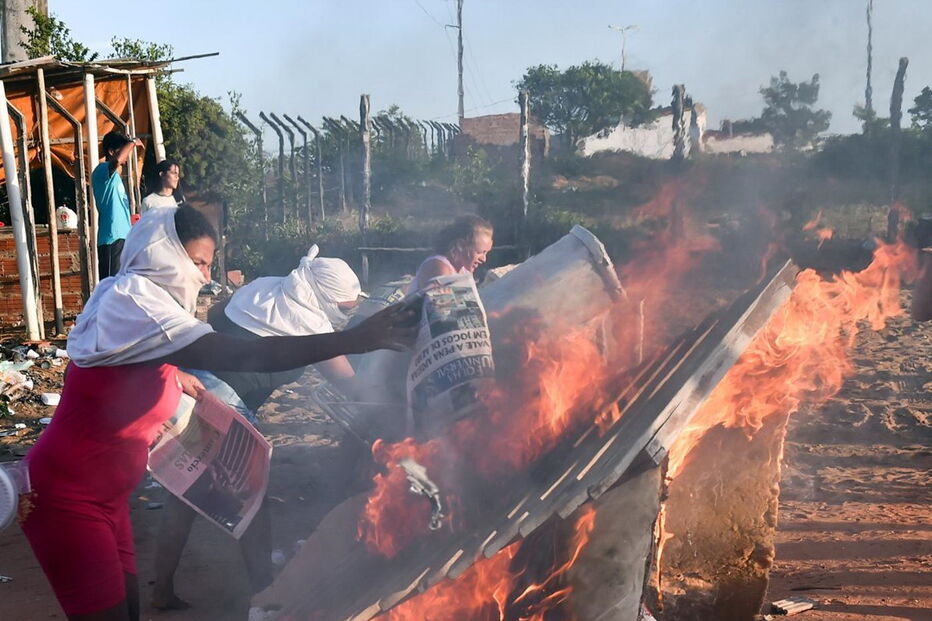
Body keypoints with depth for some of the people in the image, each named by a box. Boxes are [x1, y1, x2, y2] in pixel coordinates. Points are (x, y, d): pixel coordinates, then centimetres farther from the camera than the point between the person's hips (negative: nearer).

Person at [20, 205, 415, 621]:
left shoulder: (136, 300, 8)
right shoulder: (134, 300, -23)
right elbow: (242, 356, -36)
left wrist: (172, 379, 10)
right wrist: (354, 340, -40)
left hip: (103, 496, 9)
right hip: (68, 497, -9)